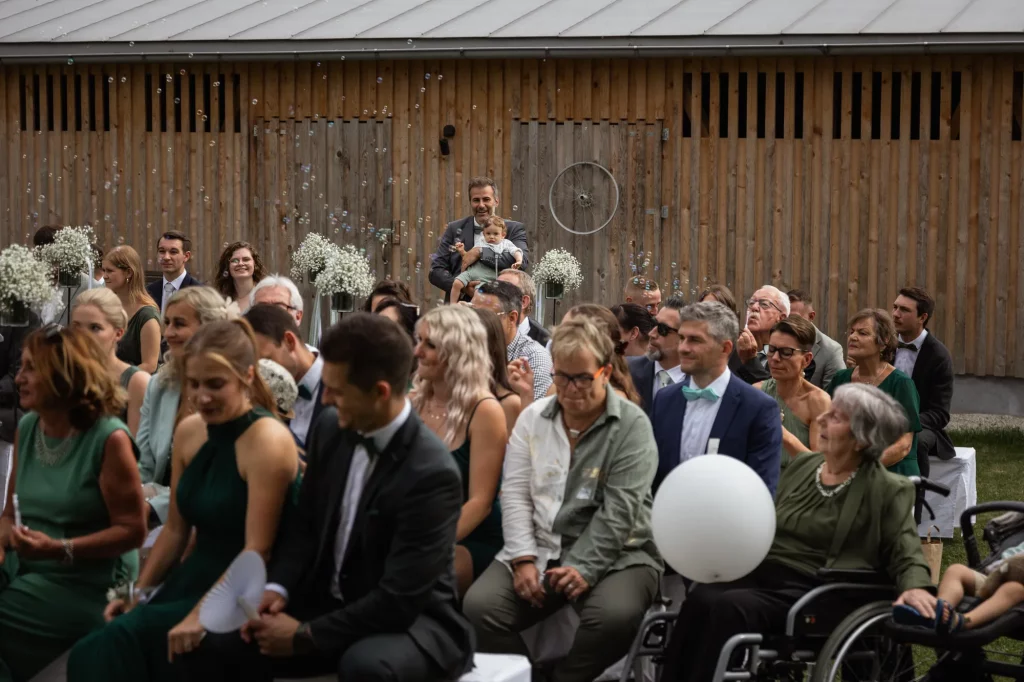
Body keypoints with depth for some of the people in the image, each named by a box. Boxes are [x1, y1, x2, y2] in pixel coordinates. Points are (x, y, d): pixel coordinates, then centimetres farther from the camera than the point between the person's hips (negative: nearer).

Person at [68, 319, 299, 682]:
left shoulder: (267, 439, -15)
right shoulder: (189, 431, 7)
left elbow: (257, 550, -18)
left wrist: (202, 615, -23)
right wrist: (139, 592, 9)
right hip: (191, 580, 7)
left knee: (123, 642, -25)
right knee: (91, 652, -17)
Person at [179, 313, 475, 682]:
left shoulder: (432, 473, -24)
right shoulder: (331, 428, -3)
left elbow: (399, 601, -24)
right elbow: (304, 522, 11)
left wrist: (304, 637, -19)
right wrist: (278, 588, -7)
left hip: (411, 620, -6)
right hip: (330, 605, 7)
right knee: (214, 646, -12)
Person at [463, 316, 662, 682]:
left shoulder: (631, 425, -5)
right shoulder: (532, 418, 9)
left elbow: (619, 511, -12)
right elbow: (515, 494, 4)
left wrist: (585, 570, -21)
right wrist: (523, 560, -9)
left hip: (613, 554, -3)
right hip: (538, 548, 4)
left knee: (615, 616, -35)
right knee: (479, 607, -22)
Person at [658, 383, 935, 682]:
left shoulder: (886, 490, 0)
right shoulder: (803, 465, 17)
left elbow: (905, 552, -3)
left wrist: (915, 589, -24)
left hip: (809, 594, -6)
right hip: (760, 572, 6)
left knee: (731, 606, -32)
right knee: (700, 599, -26)